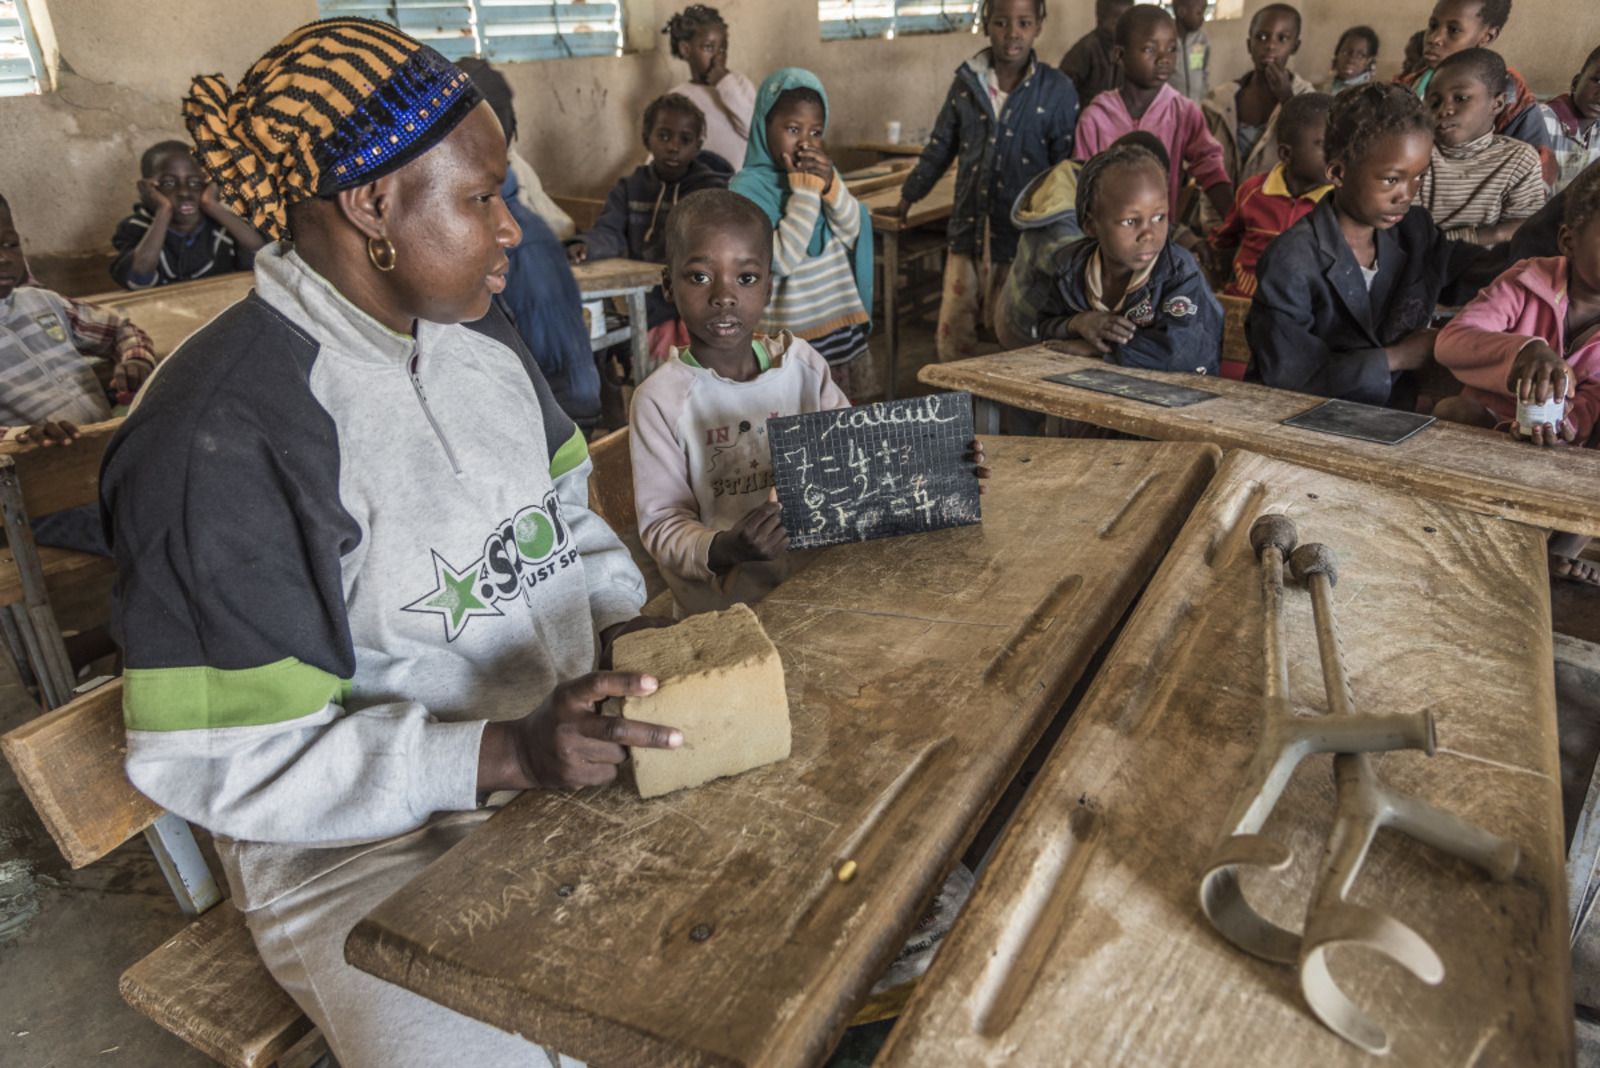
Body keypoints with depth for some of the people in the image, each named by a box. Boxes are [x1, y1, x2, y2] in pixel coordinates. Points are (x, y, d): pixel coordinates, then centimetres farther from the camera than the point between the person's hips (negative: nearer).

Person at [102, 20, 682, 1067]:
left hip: (571, 756, 7)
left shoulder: (478, 336, 4)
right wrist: (503, 754, -28)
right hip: (381, 858, -6)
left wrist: (627, 619, -5)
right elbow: (228, 762, -19)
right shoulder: (220, 438, -20)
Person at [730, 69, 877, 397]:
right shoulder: (749, 186, -10)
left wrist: (830, 184, -13)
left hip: (842, 325, 5)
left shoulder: (822, 172, 7)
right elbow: (781, 260, -20)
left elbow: (853, 234, 1)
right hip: (789, 337, -5)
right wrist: (805, 190, -16)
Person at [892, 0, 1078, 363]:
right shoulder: (967, 82, 5)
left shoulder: (1057, 91, -3)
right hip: (968, 232, 3)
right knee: (951, 338, 6)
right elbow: (940, 147, 16)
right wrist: (909, 195, 24)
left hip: (1024, 238, -3)